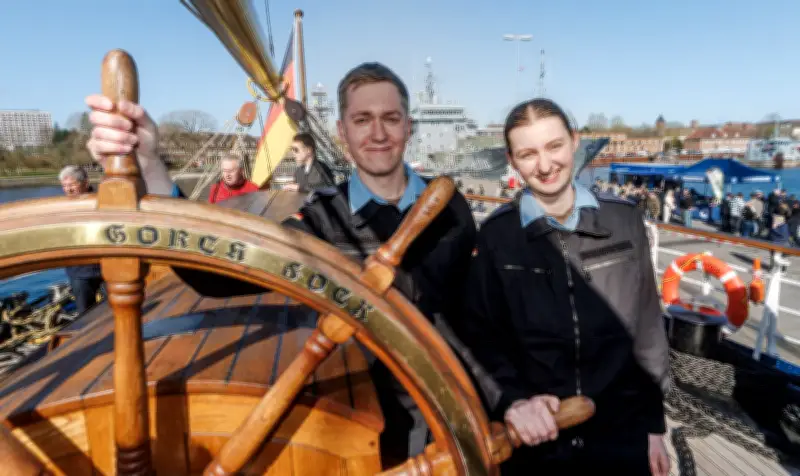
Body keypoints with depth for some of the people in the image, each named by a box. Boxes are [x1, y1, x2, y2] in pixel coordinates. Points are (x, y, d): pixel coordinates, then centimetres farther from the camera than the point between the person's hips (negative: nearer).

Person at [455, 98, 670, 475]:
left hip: (623, 435, 2)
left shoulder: (624, 219, -4)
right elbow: (478, 333, -6)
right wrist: (511, 399, -21)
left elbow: (648, 325, 2)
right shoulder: (495, 236, -9)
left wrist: (654, 424, 6)